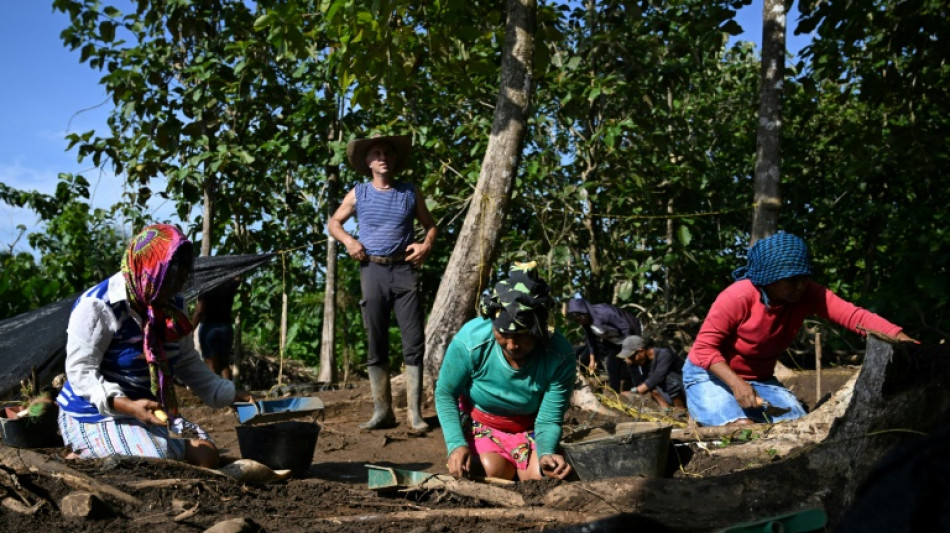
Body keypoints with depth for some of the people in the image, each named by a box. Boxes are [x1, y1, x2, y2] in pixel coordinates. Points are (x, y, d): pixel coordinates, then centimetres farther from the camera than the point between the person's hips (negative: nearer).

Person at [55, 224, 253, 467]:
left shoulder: (173, 307, 5)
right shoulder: (97, 306, -18)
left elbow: (187, 363, 15)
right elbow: (80, 371, -22)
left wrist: (231, 394, 5)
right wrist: (126, 405, -36)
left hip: (152, 409, 8)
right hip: (96, 415, -8)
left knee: (206, 455, -5)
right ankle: (81, 460, -2)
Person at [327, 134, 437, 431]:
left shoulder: (410, 193, 10)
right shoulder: (358, 194, 10)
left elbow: (430, 225, 18)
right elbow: (334, 222, 18)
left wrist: (427, 244, -3)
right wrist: (348, 241, -2)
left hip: (404, 270, 0)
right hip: (372, 271, 1)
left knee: (414, 342, -6)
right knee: (375, 344, 2)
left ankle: (415, 412, -2)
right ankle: (382, 411, 9)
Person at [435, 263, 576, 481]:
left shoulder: (560, 357, -29)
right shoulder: (470, 341, -32)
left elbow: (549, 420, -20)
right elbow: (445, 394, -16)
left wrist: (546, 453, -42)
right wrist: (456, 444, -29)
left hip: (527, 429, 1)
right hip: (477, 421, -1)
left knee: (541, 475, -21)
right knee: (494, 469, -26)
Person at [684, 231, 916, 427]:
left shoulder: (807, 294, -13)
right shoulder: (738, 297, -27)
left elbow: (853, 315, -26)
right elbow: (705, 347, -23)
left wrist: (902, 340, -40)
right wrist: (736, 383, -36)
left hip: (760, 379, 6)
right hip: (712, 375, -6)